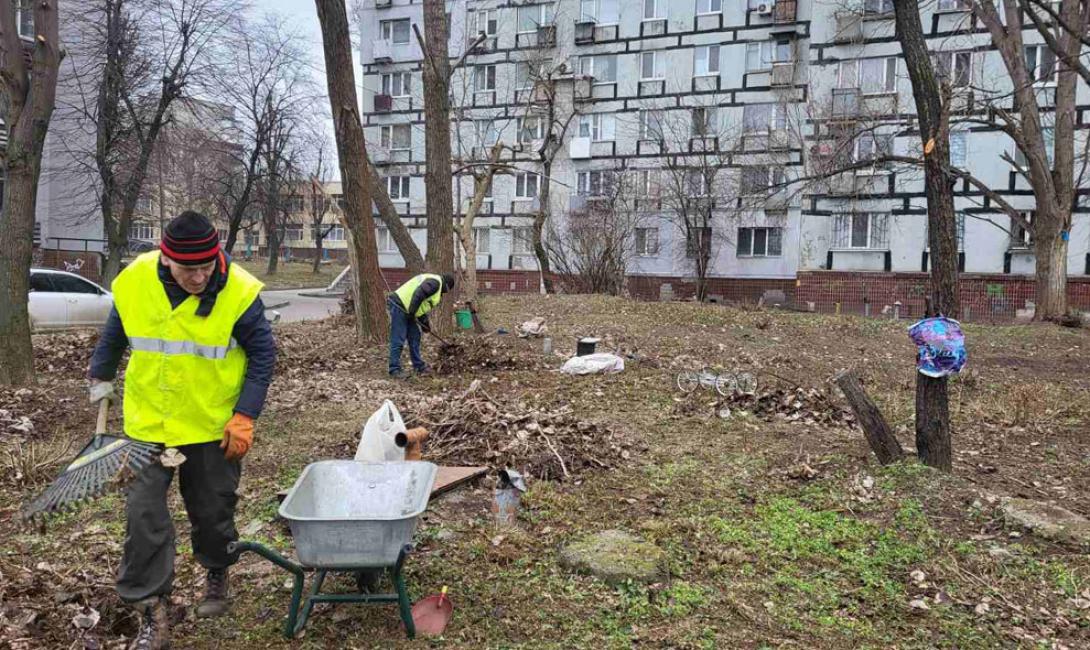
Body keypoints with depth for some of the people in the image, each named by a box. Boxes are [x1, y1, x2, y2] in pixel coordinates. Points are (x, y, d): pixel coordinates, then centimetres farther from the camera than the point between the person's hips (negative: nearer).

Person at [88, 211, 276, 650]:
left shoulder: (238, 292, -19)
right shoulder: (133, 283, -11)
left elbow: (263, 355, -10)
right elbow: (114, 335, 10)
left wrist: (245, 416, -14)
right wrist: (101, 377, 14)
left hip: (213, 425, -2)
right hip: (148, 423, 2)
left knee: (212, 510, 13)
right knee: (144, 513, -1)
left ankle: (217, 574, 41)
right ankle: (152, 611, 12)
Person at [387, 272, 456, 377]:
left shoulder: (433, 282, 23)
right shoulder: (435, 282, -10)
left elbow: (421, 306, 25)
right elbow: (418, 295, -25)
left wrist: (426, 323, 21)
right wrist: (412, 313, -22)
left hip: (406, 310, 11)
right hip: (399, 306, -11)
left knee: (414, 337, 15)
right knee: (398, 340, -8)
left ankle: (418, 366, 22)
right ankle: (394, 369, -4)